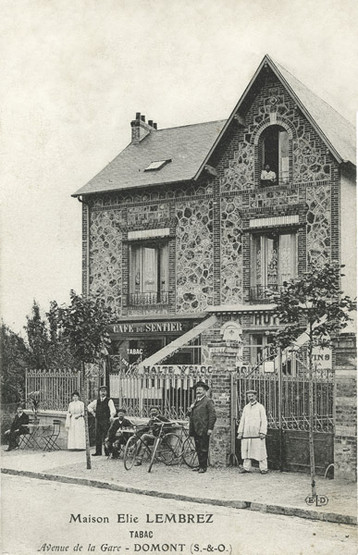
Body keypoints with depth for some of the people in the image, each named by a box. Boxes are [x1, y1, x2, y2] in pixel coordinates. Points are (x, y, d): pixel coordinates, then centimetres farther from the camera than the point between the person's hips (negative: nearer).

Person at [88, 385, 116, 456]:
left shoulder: (109, 401, -2)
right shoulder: (96, 401, 12)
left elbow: (113, 410, -14)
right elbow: (89, 406, 26)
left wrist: (112, 416, -30)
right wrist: (93, 413, 16)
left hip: (106, 421, -5)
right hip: (98, 420, 5)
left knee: (106, 437, -6)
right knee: (98, 436, 5)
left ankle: (107, 452, 0)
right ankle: (98, 452, 11)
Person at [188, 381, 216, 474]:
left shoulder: (208, 401, -4)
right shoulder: (195, 402, 20)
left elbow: (213, 415, -11)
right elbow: (191, 415, 26)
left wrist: (210, 428, -17)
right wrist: (189, 411, 2)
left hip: (203, 431, -8)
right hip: (195, 430, 8)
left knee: (203, 449, -4)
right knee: (198, 449, 11)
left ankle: (204, 467, 1)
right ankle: (200, 465, 19)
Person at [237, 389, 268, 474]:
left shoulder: (260, 407, 2)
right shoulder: (246, 407, 14)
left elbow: (264, 421, -2)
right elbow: (242, 420, 15)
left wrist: (262, 432, -12)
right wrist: (240, 432, 7)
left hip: (257, 433, -4)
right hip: (247, 434, 4)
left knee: (260, 451, -4)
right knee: (246, 450, 3)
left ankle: (263, 468, 1)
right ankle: (246, 468, 11)